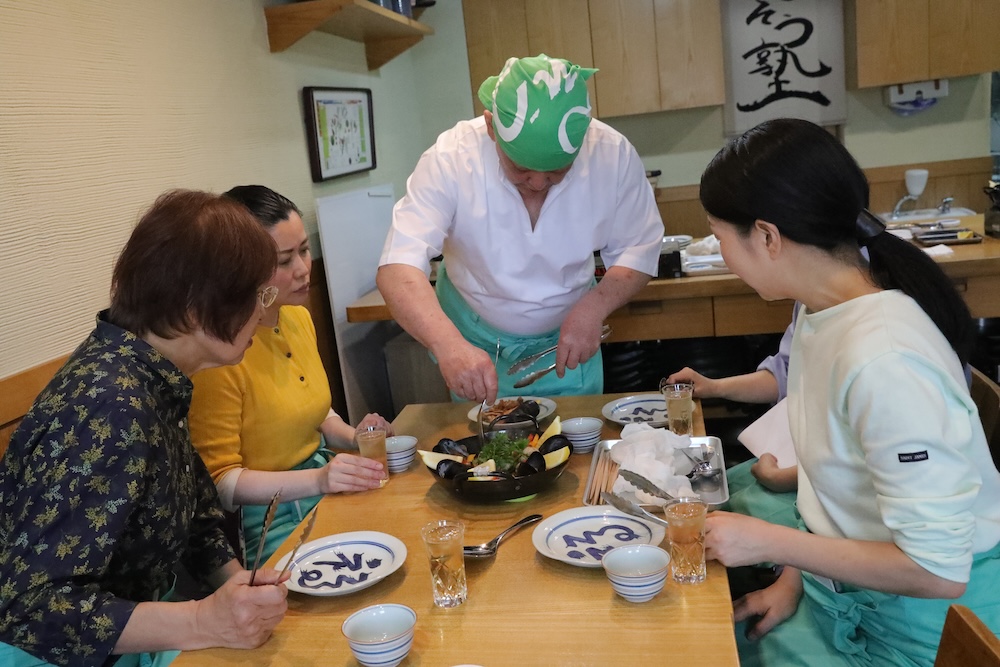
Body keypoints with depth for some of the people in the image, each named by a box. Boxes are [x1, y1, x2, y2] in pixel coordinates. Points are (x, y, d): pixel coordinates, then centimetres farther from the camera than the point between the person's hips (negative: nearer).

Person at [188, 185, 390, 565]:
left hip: (325, 483, 8)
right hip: (268, 521, -8)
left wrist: (352, 437, 1)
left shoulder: (299, 317, 6)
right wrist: (317, 480, -26)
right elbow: (219, 481, -15)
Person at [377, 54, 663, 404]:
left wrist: (593, 308, -27)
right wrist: (449, 345, -52)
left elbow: (638, 249, -9)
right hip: (476, 346, -1)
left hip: (568, 339, 2)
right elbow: (399, 267, -35)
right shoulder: (450, 158, -27)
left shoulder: (613, 154, -21)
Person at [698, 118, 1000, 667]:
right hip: (837, 589, 7)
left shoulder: (883, 363, -31)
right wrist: (795, 578, 2)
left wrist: (770, 543, -21)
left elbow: (936, 571, -27)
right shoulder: (823, 308, -4)